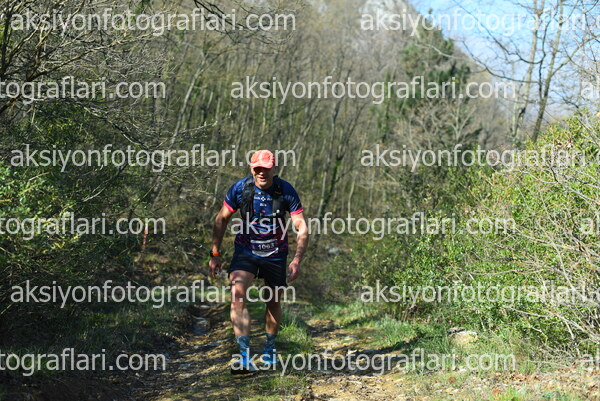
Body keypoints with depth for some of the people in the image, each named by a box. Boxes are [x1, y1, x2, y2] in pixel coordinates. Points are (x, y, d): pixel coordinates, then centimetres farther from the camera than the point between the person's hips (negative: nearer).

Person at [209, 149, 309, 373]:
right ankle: (245, 357, -22)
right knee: (237, 294, -22)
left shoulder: (286, 191, -15)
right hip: (246, 251, 0)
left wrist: (297, 260, -19)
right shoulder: (240, 188, -13)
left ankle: (270, 348, 36)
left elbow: (302, 228, -10)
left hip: (275, 253, 1)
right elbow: (221, 220, 0)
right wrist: (215, 254, -3)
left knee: (274, 301, 10)